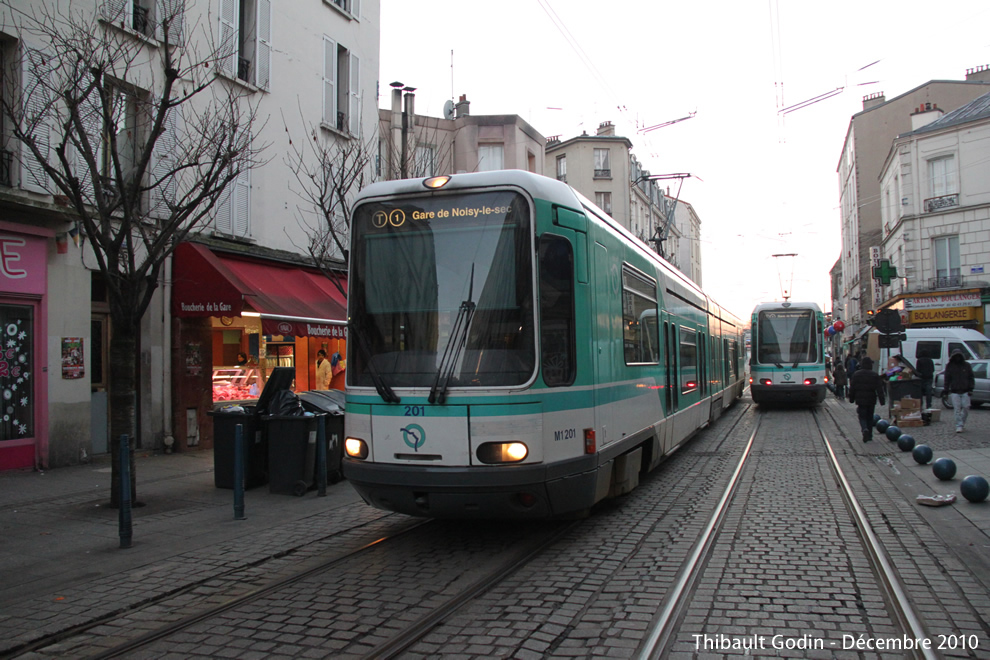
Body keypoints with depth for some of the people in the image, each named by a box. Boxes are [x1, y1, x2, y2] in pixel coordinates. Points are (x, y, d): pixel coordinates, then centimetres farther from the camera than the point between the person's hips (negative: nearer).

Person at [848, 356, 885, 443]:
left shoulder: (856, 374, -2)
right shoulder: (875, 375, -3)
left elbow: (852, 388, 2)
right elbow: (879, 389, -5)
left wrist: (851, 399, 12)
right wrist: (882, 400, -3)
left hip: (860, 400, -1)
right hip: (871, 400, 1)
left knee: (862, 417, 3)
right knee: (870, 417, 13)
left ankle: (865, 429, -25)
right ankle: (869, 435, 16)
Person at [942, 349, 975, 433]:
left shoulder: (966, 365, 8)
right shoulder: (949, 366, 7)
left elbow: (971, 378, 10)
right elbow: (947, 379, 7)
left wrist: (970, 388, -1)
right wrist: (945, 390, 2)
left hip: (965, 391, 1)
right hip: (954, 391, -1)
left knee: (966, 408, 0)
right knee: (957, 409, -4)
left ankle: (962, 422, 24)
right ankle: (959, 426, -1)